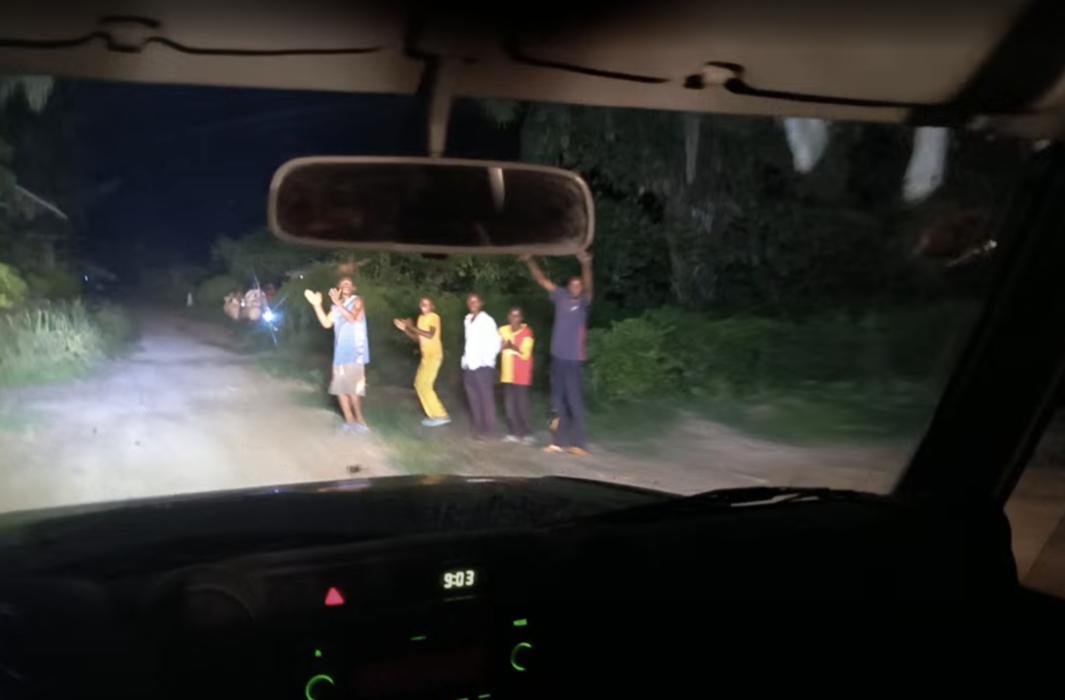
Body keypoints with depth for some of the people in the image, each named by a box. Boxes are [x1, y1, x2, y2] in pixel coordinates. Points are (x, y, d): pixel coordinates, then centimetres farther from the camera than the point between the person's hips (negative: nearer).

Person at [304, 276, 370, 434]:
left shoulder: (357, 302, -2)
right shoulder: (337, 306, 17)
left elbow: (352, 317, -21)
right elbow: (326, 323, 7)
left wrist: (337, 302, -29)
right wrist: (317, 305, -1)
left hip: (355, 353, -7)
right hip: (341, 352, 7)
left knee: (353, 388, -12)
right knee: (340, 388, 6)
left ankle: (360, 421, 0)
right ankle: (350, 421, 13)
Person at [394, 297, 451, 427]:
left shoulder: (434, 317, -11)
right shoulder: (421, 318, 15)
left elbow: (430, 335, -26)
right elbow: (417, 338, 17)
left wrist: (412, 327, -23)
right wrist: (405, 329, 5)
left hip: (434, 355, -10)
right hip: (426, 356, 10)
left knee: (424, 385, -14)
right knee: (419, 384, 10)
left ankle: (440, 416, -11)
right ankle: (435, 415, 14)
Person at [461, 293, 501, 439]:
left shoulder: (487, 320, -6)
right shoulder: (467, 320, 15)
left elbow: (496, 341, -10)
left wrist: (487, 358, -12)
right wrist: (466, 358, 12)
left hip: (483, 365, -7)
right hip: (469, 365, 7)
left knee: (486, 398, -4)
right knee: (474, 399, 10)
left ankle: (488, 429, 0)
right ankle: (479, 427, 17)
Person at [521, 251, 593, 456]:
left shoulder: (582, 302, -4)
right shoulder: (561, 296, 8)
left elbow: (588, 287, -24)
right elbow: (542, 280, 12)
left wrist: (586, 265, -41)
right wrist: (530, 261, 5)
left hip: (573, 359, -5)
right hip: (557, 357, 5)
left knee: (574, 402, -6)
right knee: (558, 402, 10)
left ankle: (579, 443, -2)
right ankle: (560, 441, 18)